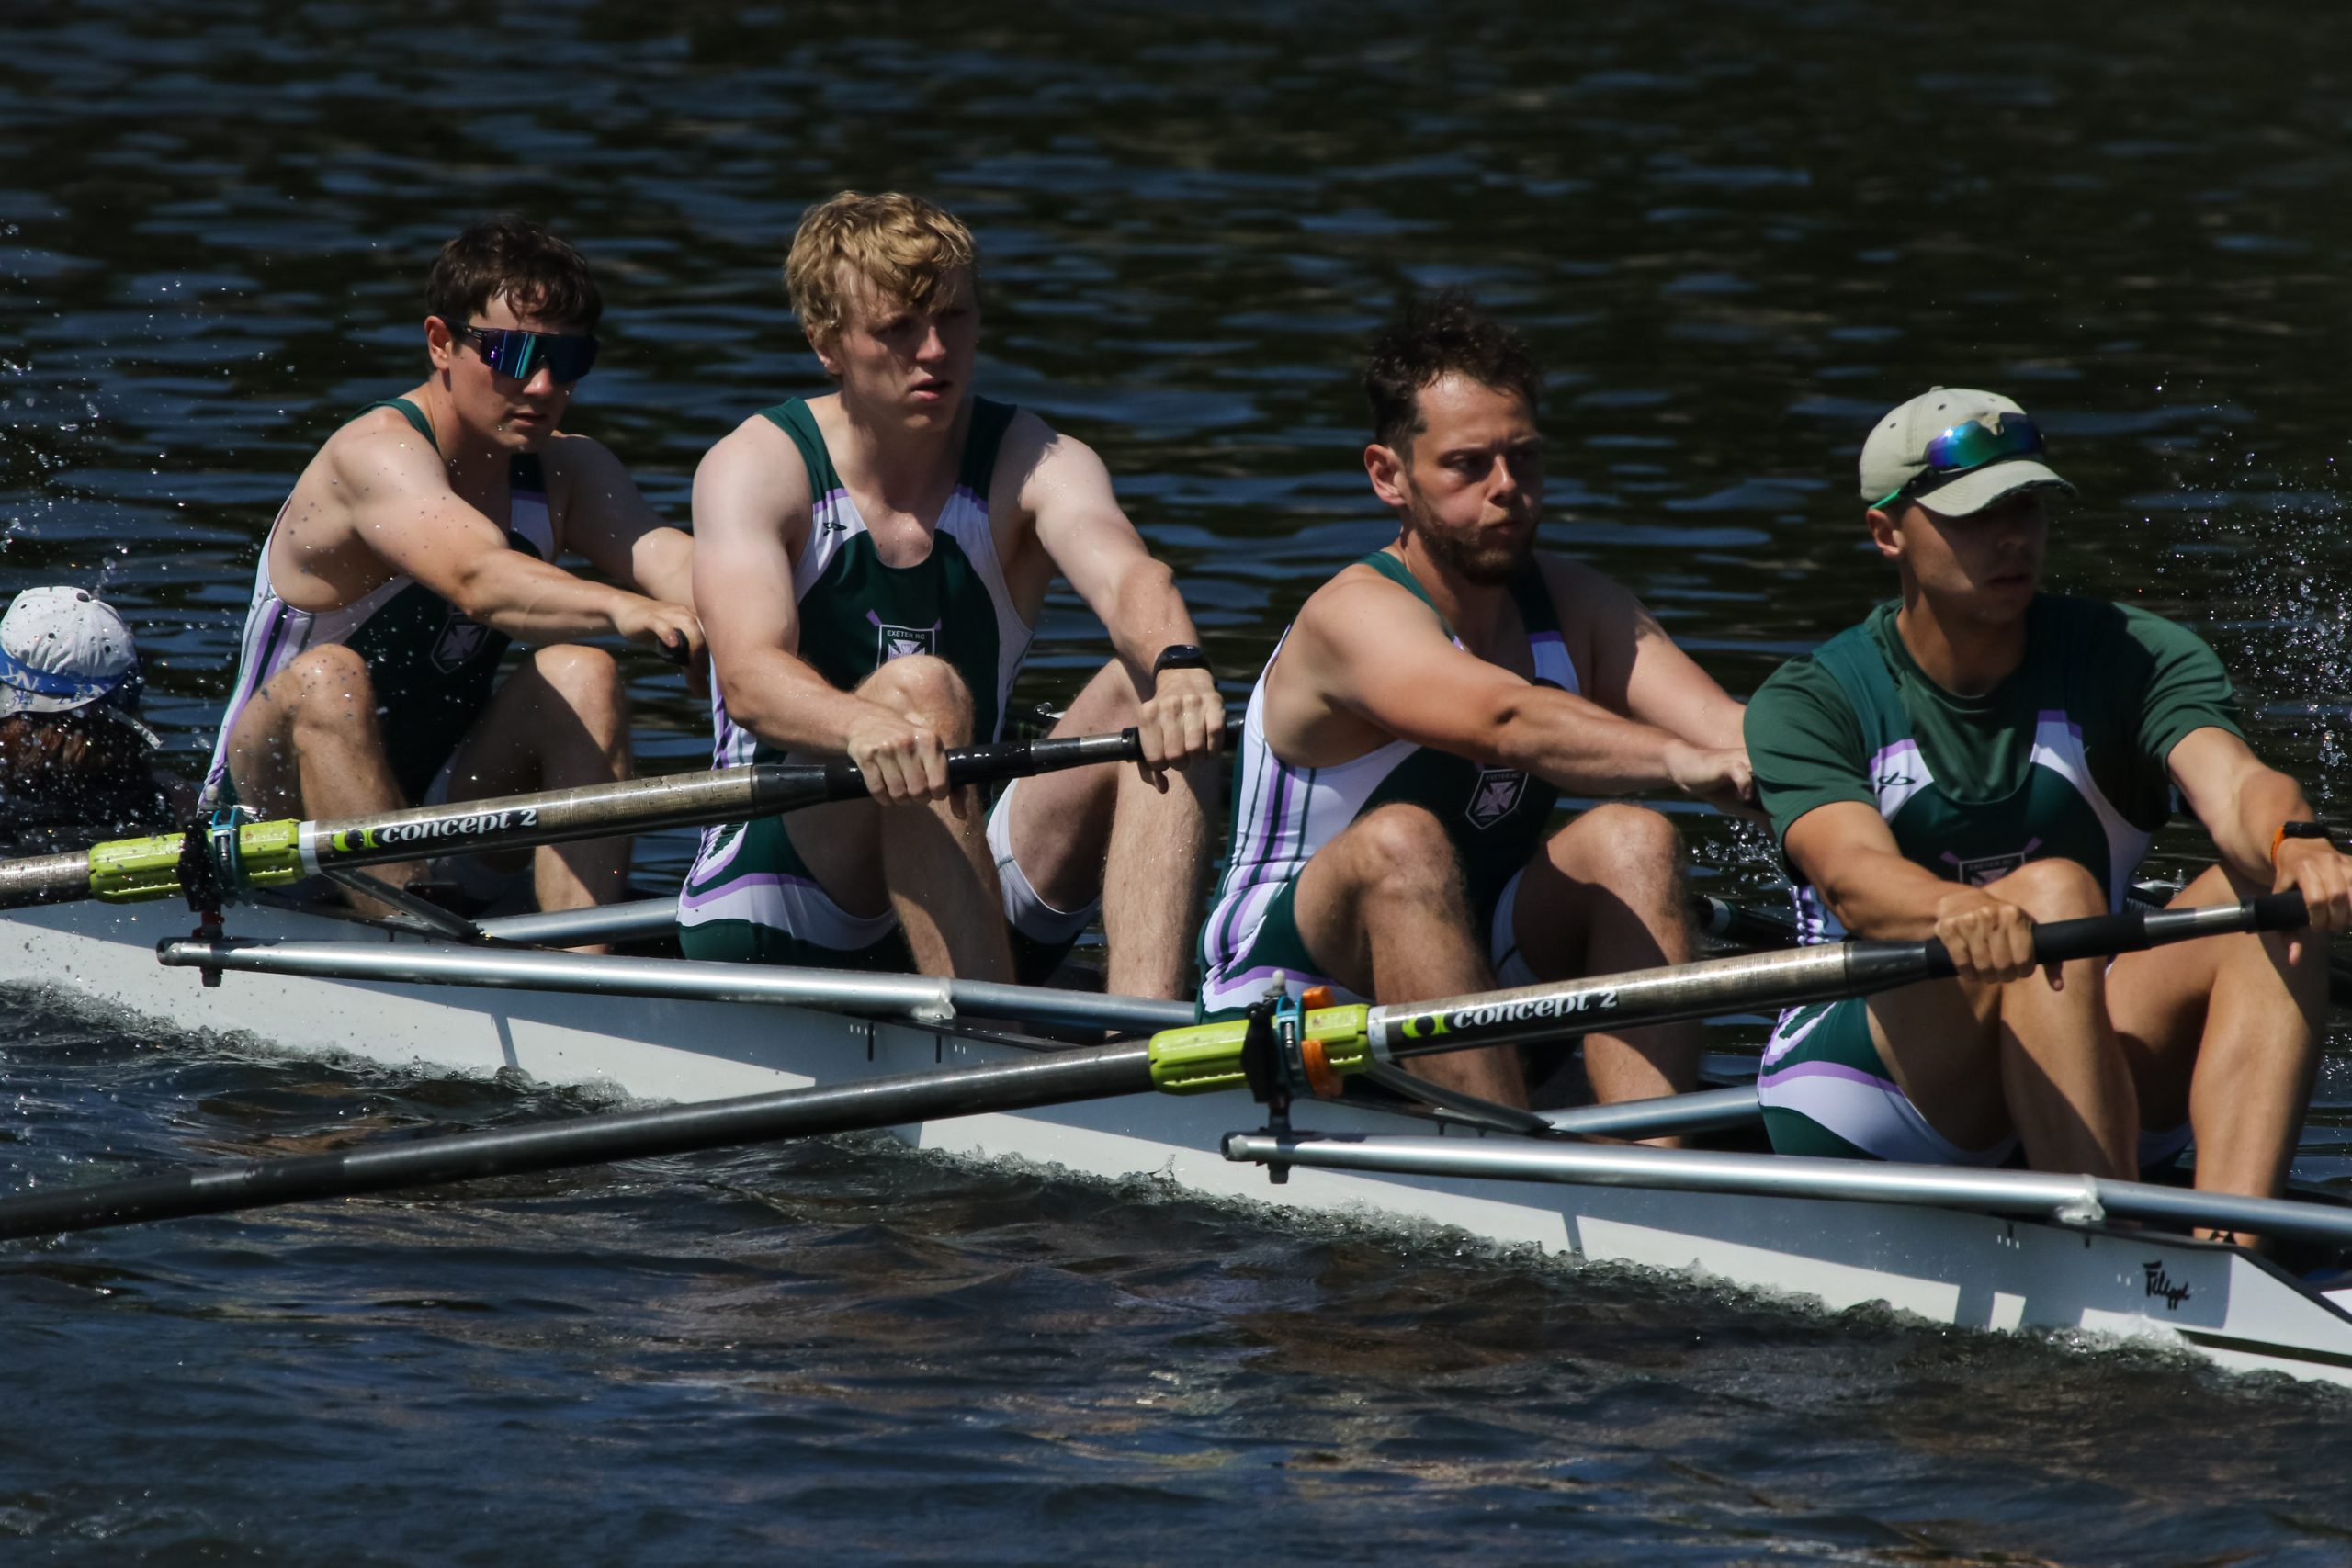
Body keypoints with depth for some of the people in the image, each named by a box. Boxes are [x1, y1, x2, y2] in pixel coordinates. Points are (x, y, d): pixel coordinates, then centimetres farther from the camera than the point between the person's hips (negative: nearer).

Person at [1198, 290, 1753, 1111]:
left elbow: (1721, 726, -14)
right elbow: (1508, 722, -41)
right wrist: (1681, 763, -56)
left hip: (1471, 985, 6)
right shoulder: (1354, 619, -21)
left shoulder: (1577, 607, 2)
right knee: (1400, 842, -34)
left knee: (1630, 841, -19)